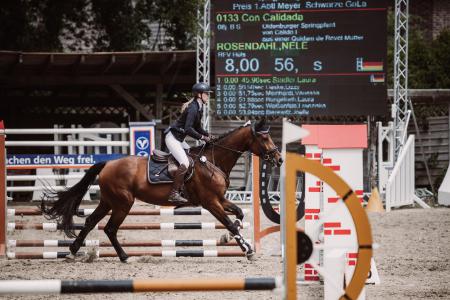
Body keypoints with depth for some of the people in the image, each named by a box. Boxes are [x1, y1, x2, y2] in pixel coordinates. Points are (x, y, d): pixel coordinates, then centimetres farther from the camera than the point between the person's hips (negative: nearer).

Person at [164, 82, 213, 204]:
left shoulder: (199, 108, 10)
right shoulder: (193, 108, -21)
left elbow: (197, 127, 21)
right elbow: (188, 129, -29)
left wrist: (207, 135, 5)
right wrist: (202, 137, -21)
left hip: (179, 139, 11)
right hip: (172, 138, -11)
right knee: (184, 163, -22)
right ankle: (174, 194, -23)